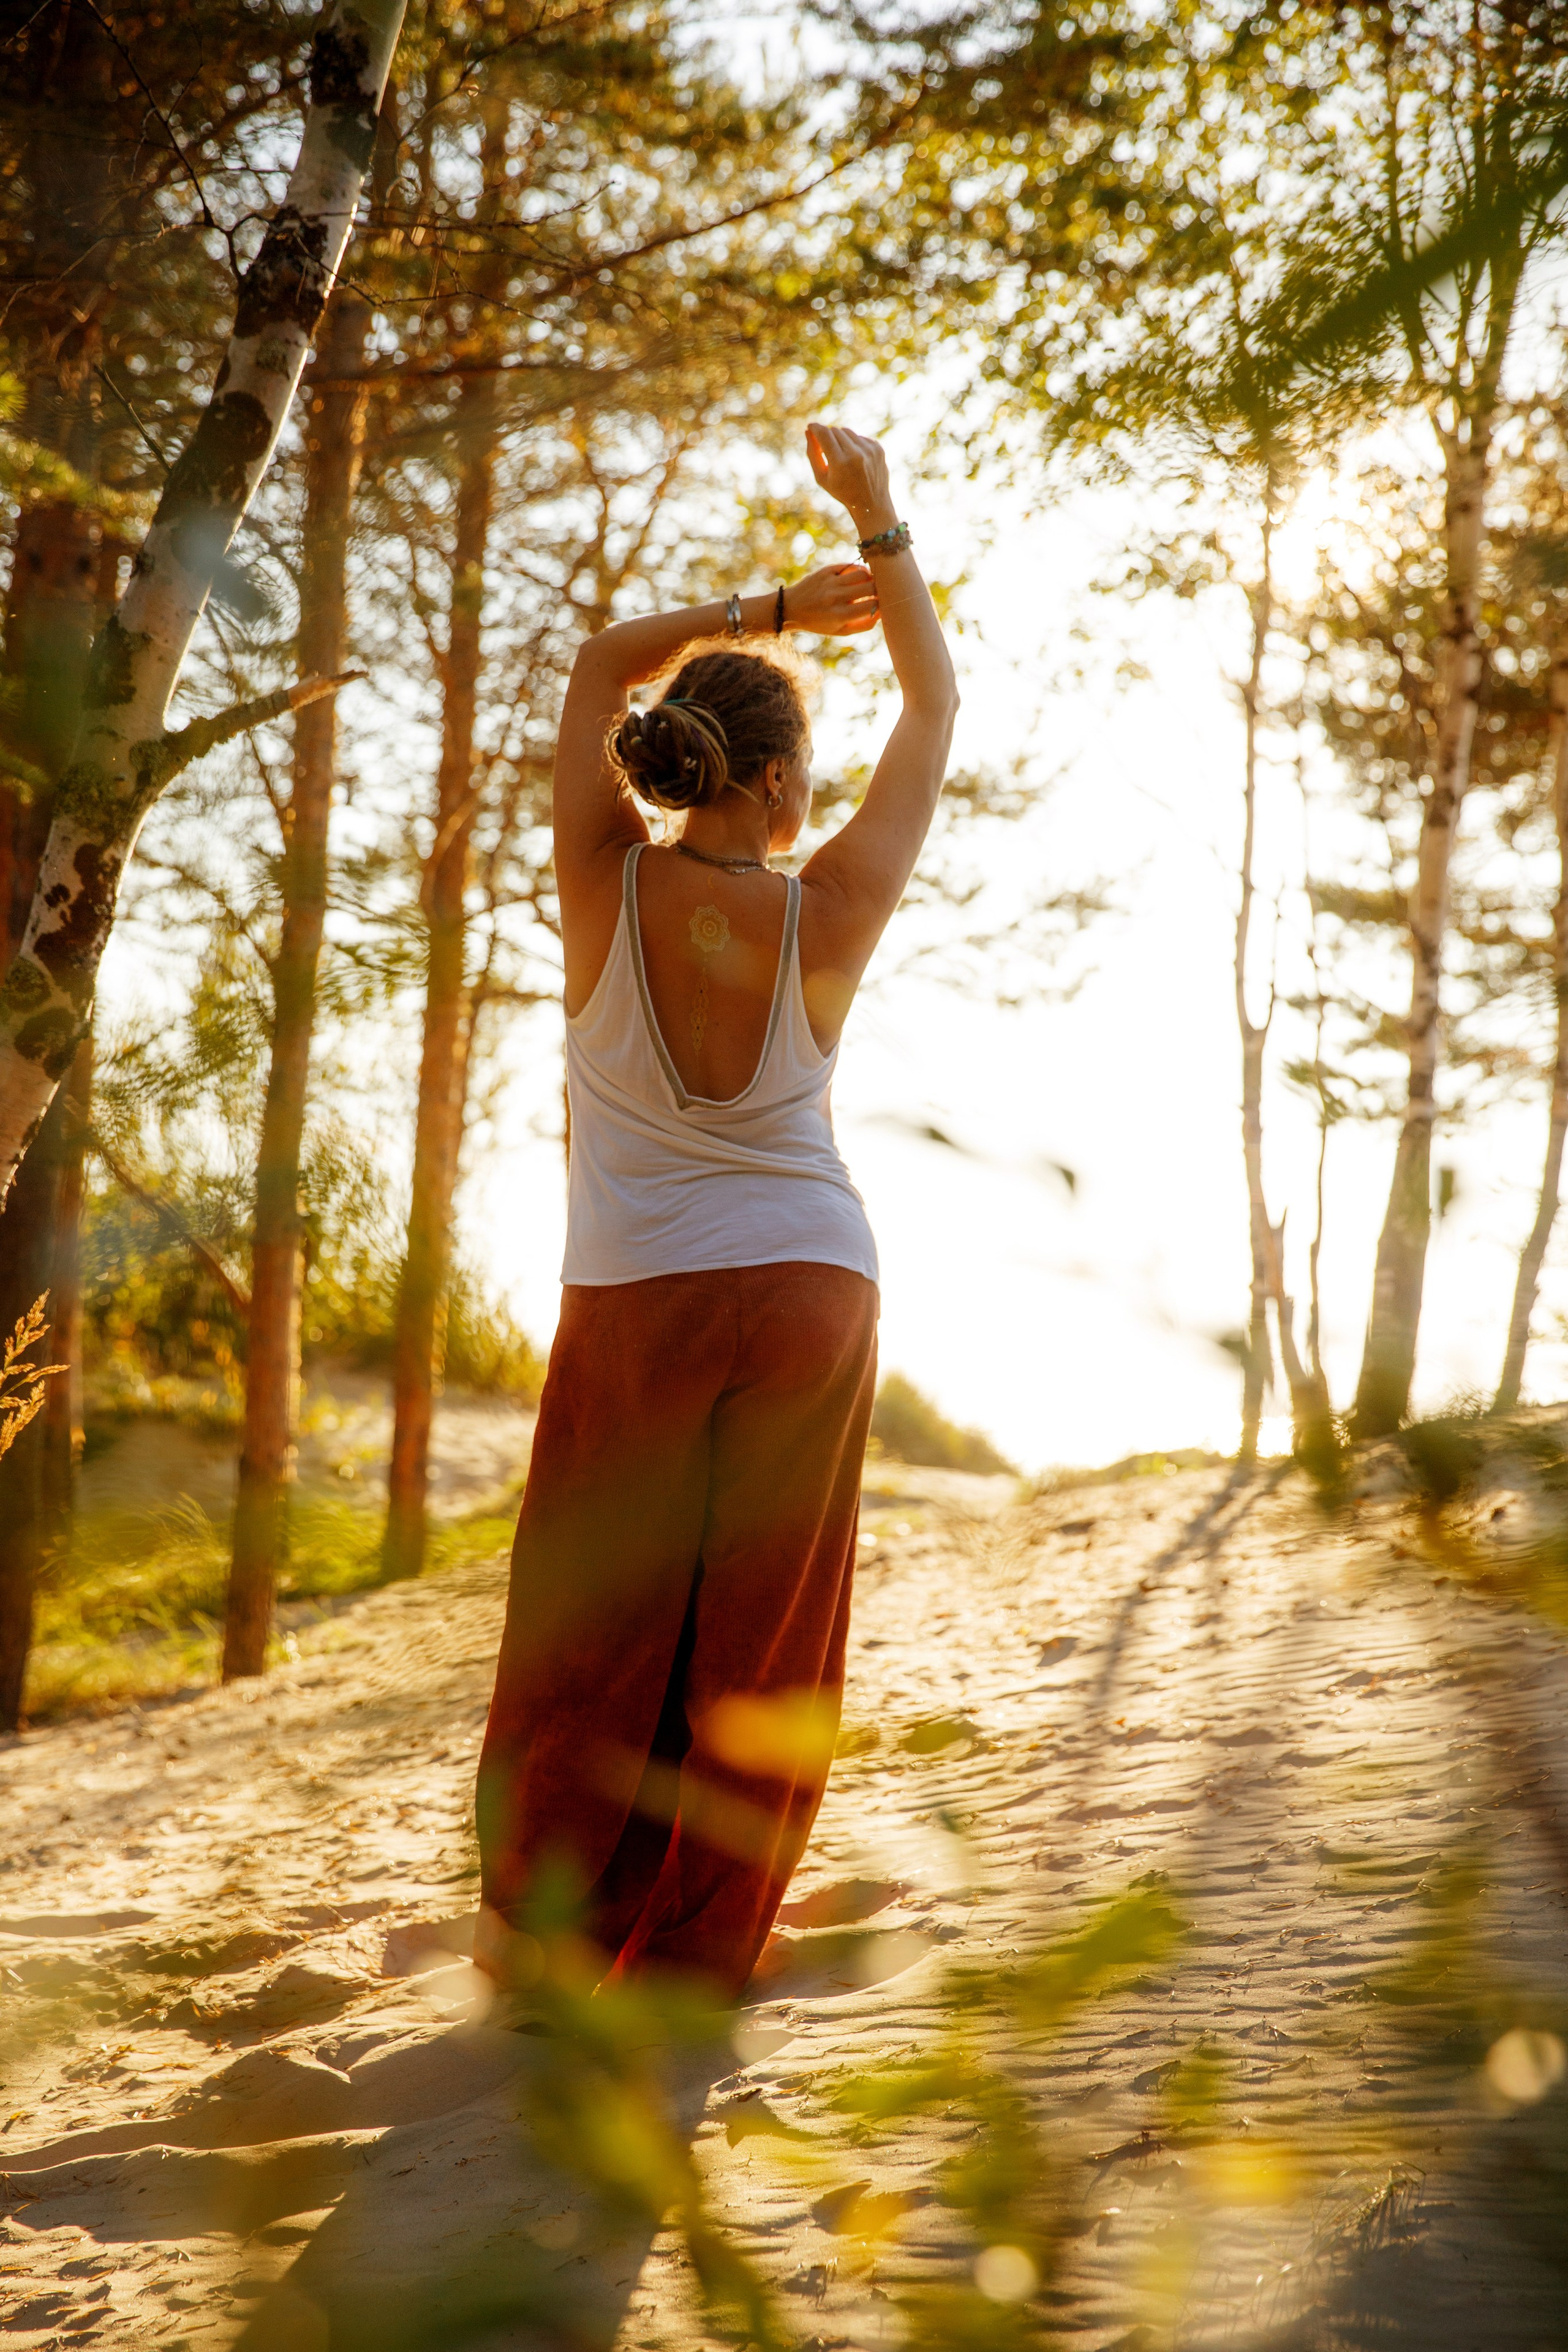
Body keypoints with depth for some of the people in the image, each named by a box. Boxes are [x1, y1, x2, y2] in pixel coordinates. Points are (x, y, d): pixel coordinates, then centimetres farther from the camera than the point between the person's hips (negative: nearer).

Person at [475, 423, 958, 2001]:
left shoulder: (608, 886, -11)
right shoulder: (828, 917, -10)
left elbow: (605, 659, 5)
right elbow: (936, 705, 3)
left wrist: (775, 609, 2)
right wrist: (879, 522, 6)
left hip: (636, 1296, 0)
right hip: (812, 1293, 0)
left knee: (598, 1624, 10)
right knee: (758, 1637, 7)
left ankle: (538, 1913, 19)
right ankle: (698, 1946, 14)